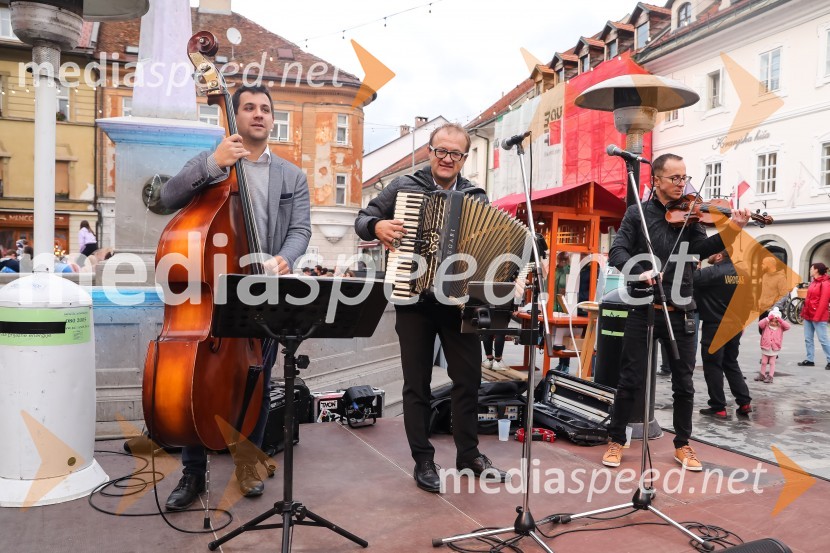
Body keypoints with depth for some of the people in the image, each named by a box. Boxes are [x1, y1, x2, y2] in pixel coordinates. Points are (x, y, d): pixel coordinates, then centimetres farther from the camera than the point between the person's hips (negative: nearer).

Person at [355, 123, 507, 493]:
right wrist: (376, 226, -17)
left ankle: (469, 453, 24)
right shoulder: (405, 186, 2)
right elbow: (362, 219, 5)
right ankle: (423, 460, 17)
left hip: (459, 300, 2)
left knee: (468, 378, 7)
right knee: (417, 383, 5)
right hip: (414, 300, -2)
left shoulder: (476, 198, 7)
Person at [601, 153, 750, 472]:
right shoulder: (637, 213, 3)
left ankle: (683, 445, 25)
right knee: (630, 380, 4)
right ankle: (616, 441, 18)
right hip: (643, 310, -2)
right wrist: (639, 272, -25)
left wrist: (733, 228, -22)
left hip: (680, 312, 2)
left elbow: (702, 249, -8)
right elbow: (617, 253, -7)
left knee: (684, 383, 10)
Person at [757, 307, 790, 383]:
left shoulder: (780, 327, 2)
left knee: (772, 362, 4)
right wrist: (768, 319, -21)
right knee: (763, 362, 10)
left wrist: (781, 320, -17)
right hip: (765, 347, 1)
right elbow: (760, 324, -18)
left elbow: (787, 326, -11)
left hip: (775, 348, -1)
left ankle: (770, 376, 7)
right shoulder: (766, 326, -1)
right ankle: (762, 375, 22)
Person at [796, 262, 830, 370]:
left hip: (818, 317, -9)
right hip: (808, 315, 9)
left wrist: (817, 316, -19)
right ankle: (810, 360, 16)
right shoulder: (813, 282, 15)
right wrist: (804, 312, 11)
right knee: (808, 339, 9)